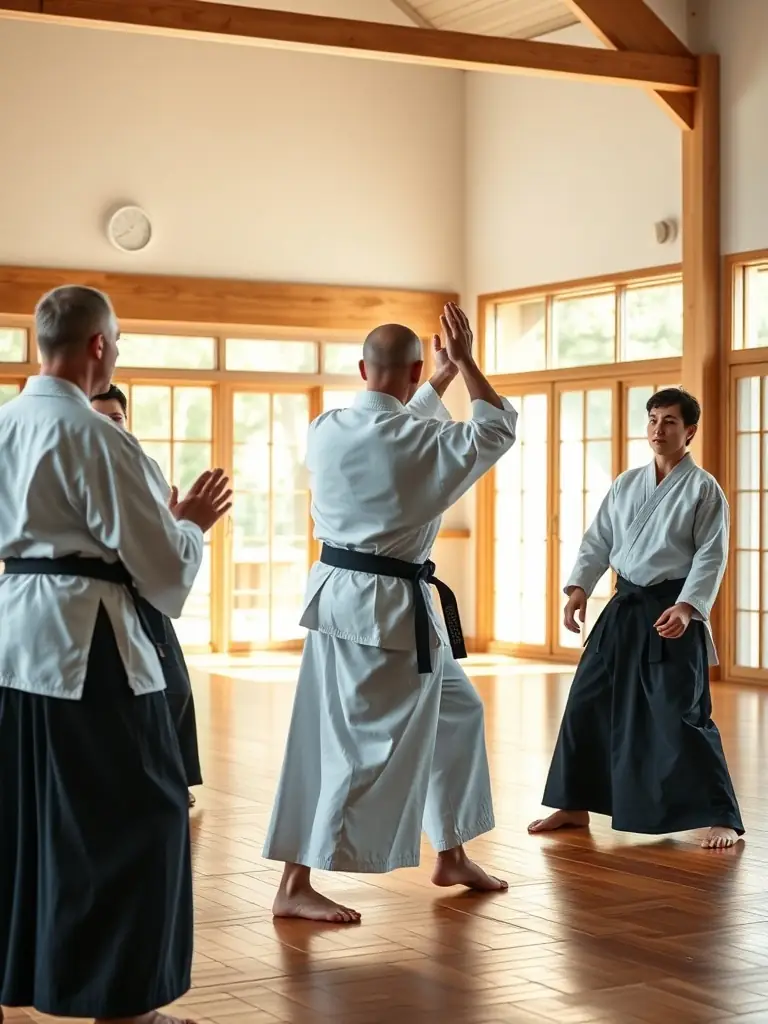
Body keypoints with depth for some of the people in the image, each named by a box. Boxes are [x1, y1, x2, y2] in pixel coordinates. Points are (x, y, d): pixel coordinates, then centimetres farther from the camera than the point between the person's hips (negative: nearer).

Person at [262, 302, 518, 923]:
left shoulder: (327, 430, 1)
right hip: (388, 605, -9)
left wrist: (442, 382, 30)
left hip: (343, 591, 9)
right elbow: (497, 431, 1)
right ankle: (296, 887, 0)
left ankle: (451, 857, 32)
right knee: (365, 745, -3)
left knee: (456, 711, 21)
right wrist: (466, 363, 8)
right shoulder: (423, 440, -17)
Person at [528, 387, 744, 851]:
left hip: (672, 612, -6)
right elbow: (599, 540, 11)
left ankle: (722, 818, 1)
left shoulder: (704, 489, -6)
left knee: (682, 716, -10)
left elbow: (711, 556, -10)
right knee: (587, 705, 8)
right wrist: (579, 588, -3)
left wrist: (687, 607, -23)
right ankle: (575, 806, 22)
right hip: (625, 608, 6)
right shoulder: (627, 483, 10)